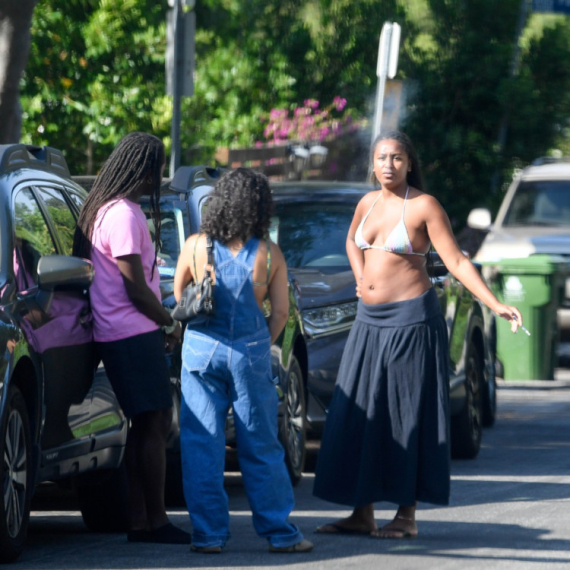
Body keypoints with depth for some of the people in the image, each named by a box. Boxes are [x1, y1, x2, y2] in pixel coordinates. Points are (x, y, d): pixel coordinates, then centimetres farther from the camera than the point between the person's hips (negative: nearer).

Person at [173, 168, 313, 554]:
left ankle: (209, 533, 3)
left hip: (202, 348, 0)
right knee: (261, 447, 8)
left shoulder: (195, 247, -3)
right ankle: (279, 532, 13)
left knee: (202, 445, 5)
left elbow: (178, 295, 9)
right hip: (251, 352, 0)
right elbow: (280, 312, 0)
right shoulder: (269, 254, -3)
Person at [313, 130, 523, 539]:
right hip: (370, 321, 7)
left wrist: (497, 306, -21)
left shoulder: (424, 206, -9)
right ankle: (362, 514, 11)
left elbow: (457, 263, -12)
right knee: (359, 416, 5)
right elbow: (352, 241, 31)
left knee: (407, 415, -4)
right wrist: (361, 280, 13)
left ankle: (407, 516, 1)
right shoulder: (368, 203, 9)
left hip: (411, 319, -7)